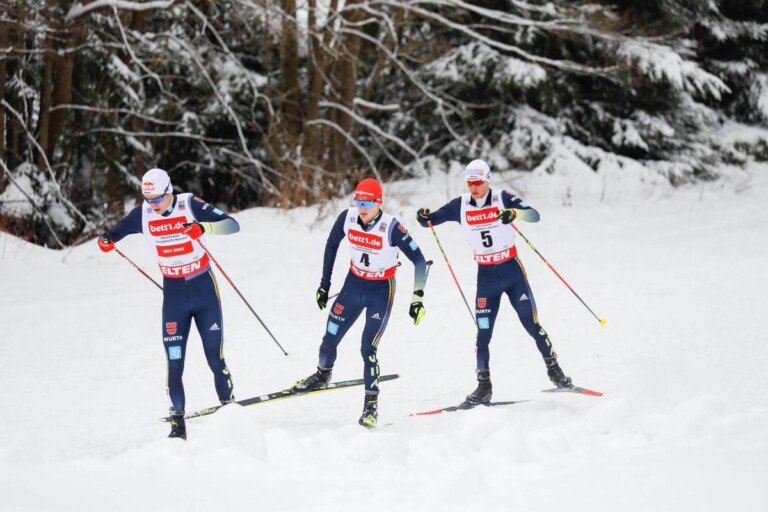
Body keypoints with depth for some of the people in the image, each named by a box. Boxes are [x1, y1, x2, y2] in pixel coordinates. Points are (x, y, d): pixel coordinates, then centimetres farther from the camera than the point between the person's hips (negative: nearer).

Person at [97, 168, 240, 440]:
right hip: (173, 292, 2)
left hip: (204, 288, -2)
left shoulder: (190, 205, -14)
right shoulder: (143, 214, -4)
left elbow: (232, 224, -21)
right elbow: (115, 232, 10)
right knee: (174, 362, -6)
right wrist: (106, 240, -14)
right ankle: (177, 422, 1)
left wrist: (204, 227, -39)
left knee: (215, 358, -2)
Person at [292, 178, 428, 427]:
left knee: (368, 348, -13)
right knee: (330, 339, 8)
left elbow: (419, 260, -19)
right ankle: (322, 375, 40)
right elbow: (331, 245, 6)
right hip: (353, 285, 4)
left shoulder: (392, 227, -26)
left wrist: (418, 298, -23)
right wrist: (324, 283, 8)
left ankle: (371, 405, 2)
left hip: (381, 291, -4)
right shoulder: (347, 218, -14)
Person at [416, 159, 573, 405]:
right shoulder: (460, 206, -2)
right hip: (486, 276, 2)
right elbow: (432, 219, 2)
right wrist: (424, 217, -22)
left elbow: (534, 215, -19)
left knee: (532, 324, 0)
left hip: (512, 271, -2)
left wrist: (514, 212, -40)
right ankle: (484, 386, 8)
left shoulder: (503, 198, -10)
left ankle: (554, 370, 18)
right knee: (483, 332, -2)